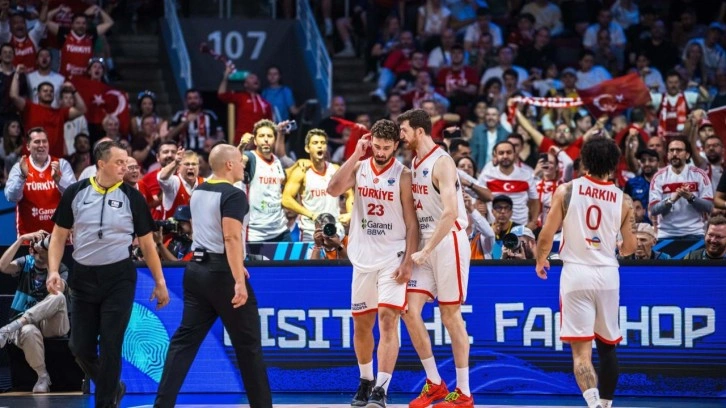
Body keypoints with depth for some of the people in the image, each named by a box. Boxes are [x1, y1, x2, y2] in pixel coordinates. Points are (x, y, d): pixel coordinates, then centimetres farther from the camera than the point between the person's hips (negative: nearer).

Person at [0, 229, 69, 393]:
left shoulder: (60, 269, 2)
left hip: (52, 324, 0)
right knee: (28, 332, -40)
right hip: (27, 323, 0)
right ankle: (42, 376, -23)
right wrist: (21, 239, -17)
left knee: (58, 297, -34)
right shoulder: (25, 263, 6)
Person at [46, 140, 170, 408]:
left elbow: (147, 243, 5)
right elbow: (59, 235, 8)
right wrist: (53, 271, -5)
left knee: (110, 346, -4)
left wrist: (159, 282, 5)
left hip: (119, 278, -2)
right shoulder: (75, 193, 1)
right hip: (83, 277, 2)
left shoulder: (132, 197, -1)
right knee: (81, 346, 4)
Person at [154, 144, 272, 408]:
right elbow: (231, 238, -24)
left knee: (185, 339, 6)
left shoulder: (198, 192, 12)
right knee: (248, 343, 5)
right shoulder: (233, 195, -13)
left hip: (197, 268, 7)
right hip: (222, 273, -7)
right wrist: (239, 281, -27)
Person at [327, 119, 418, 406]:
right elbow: (334, 189, -14)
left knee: (387, 321, -14)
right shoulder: (359, 168, 4)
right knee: (361, 323, 11)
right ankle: (366, 381, 29)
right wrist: (356, 155, -14)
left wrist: (408, 262, -14)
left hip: (392, 258, -4)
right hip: (363, 257, 4)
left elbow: (412, 223, -6)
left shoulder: (403, 175, -6)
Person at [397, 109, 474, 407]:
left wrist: (426, 251, -24)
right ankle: (434, 383, 10)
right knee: (409, 310, 0)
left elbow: (450, 212, -23)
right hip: (425, 243, 8)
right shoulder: (414, 164, 13)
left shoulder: (441, 163, -14)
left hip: (449, 241, -8)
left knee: (450, 315, -3)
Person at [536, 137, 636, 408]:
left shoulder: (566, 190, -3)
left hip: (576, 273, -2)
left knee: (581, 350, -5)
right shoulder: (623, 200, 2)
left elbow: (546, 236, -4)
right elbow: (629, 247, 9)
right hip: (608, 274, 2)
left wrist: (540, 261, 16)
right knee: (607, 345, 18)